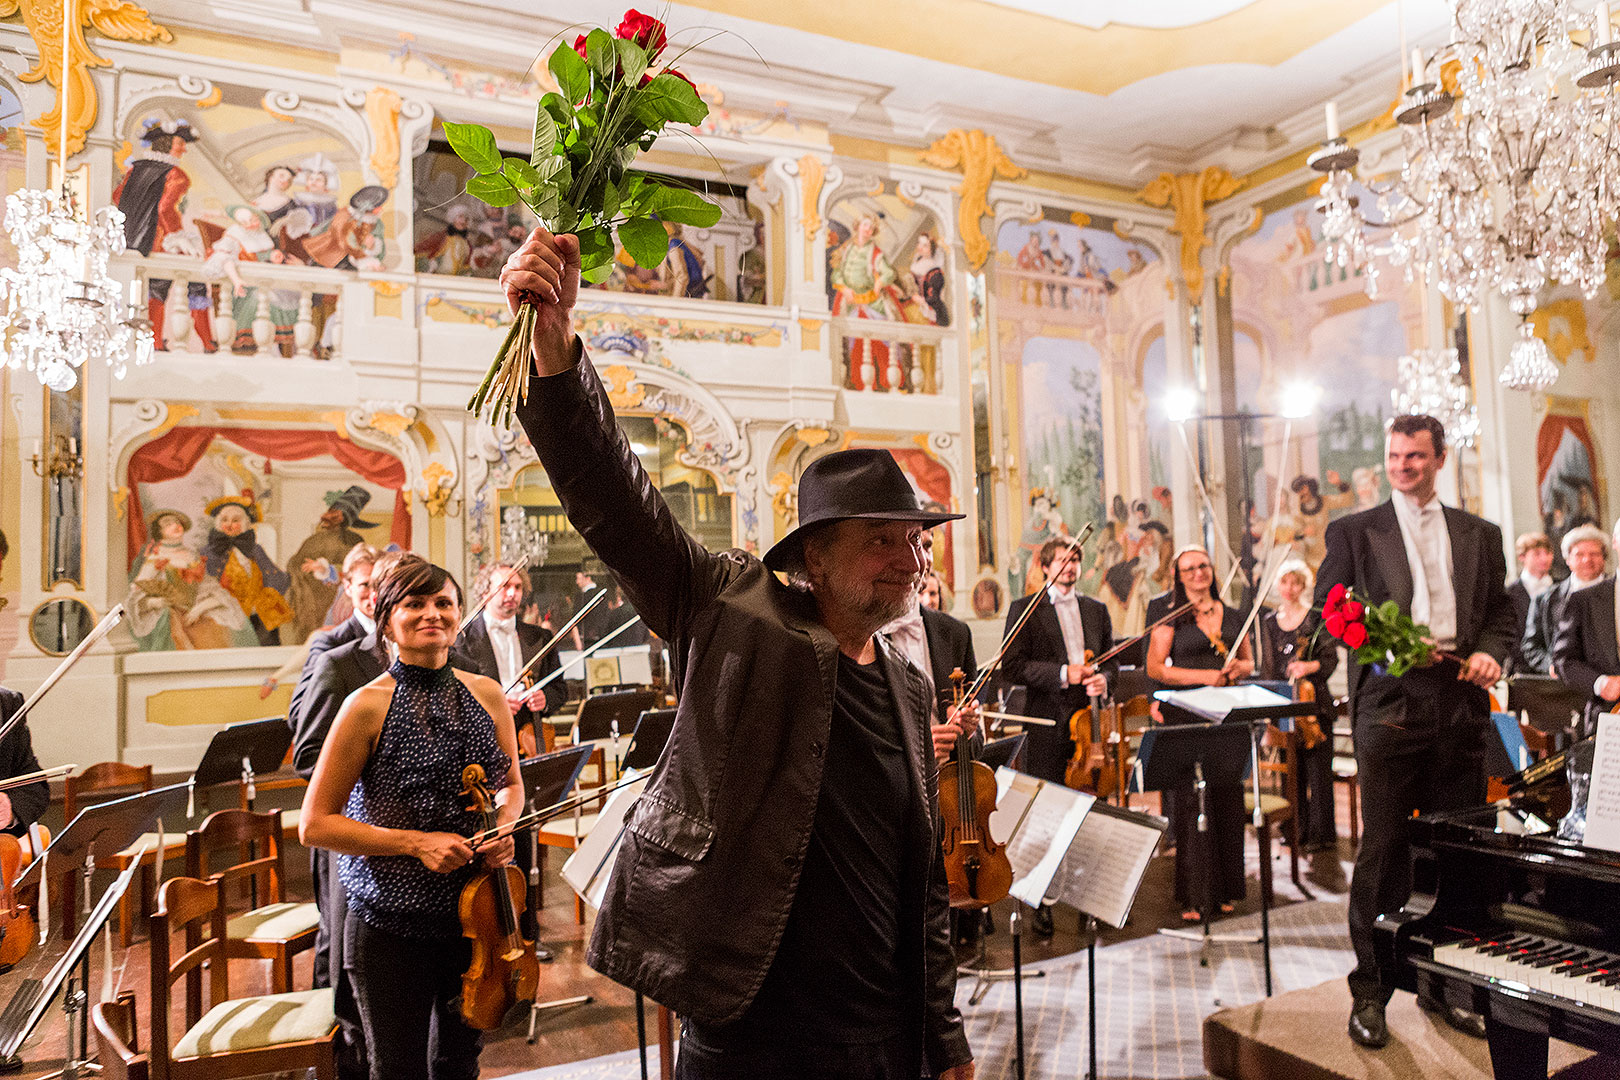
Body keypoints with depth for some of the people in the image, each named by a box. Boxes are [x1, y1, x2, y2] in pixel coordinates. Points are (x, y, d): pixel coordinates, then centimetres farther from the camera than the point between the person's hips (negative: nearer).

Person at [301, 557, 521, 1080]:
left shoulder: (488, 696, 0)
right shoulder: (368, 706, -12)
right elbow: (314, 824, -10)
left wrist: (502, 827, -7)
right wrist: (415, 842, -19)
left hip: (475, 915, 4)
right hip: (393, 924, -4)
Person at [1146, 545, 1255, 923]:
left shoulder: (1233, 616, 14)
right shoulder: (1170, 617, 1)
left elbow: (1249, 662, 20)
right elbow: (1155, 668, -6)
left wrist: (1239, 667, -3)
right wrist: (1204, 675, -14)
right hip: (1186, 718, -4)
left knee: (1229, 800, 5)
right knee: (1190, 803, -5)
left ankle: (1227, 890, 17)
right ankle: (1194, 896, 2)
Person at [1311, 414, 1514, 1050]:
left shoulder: (1479, 535, 17)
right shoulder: (1354, 532, 8)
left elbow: (1501, 611, 16)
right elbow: (1325, 611, 3)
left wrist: (1491, 652, -3)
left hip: (1460, 699, 4)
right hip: (1390, 701, -3)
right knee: (1383, 847, -2)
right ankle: (1370, 992, 8)